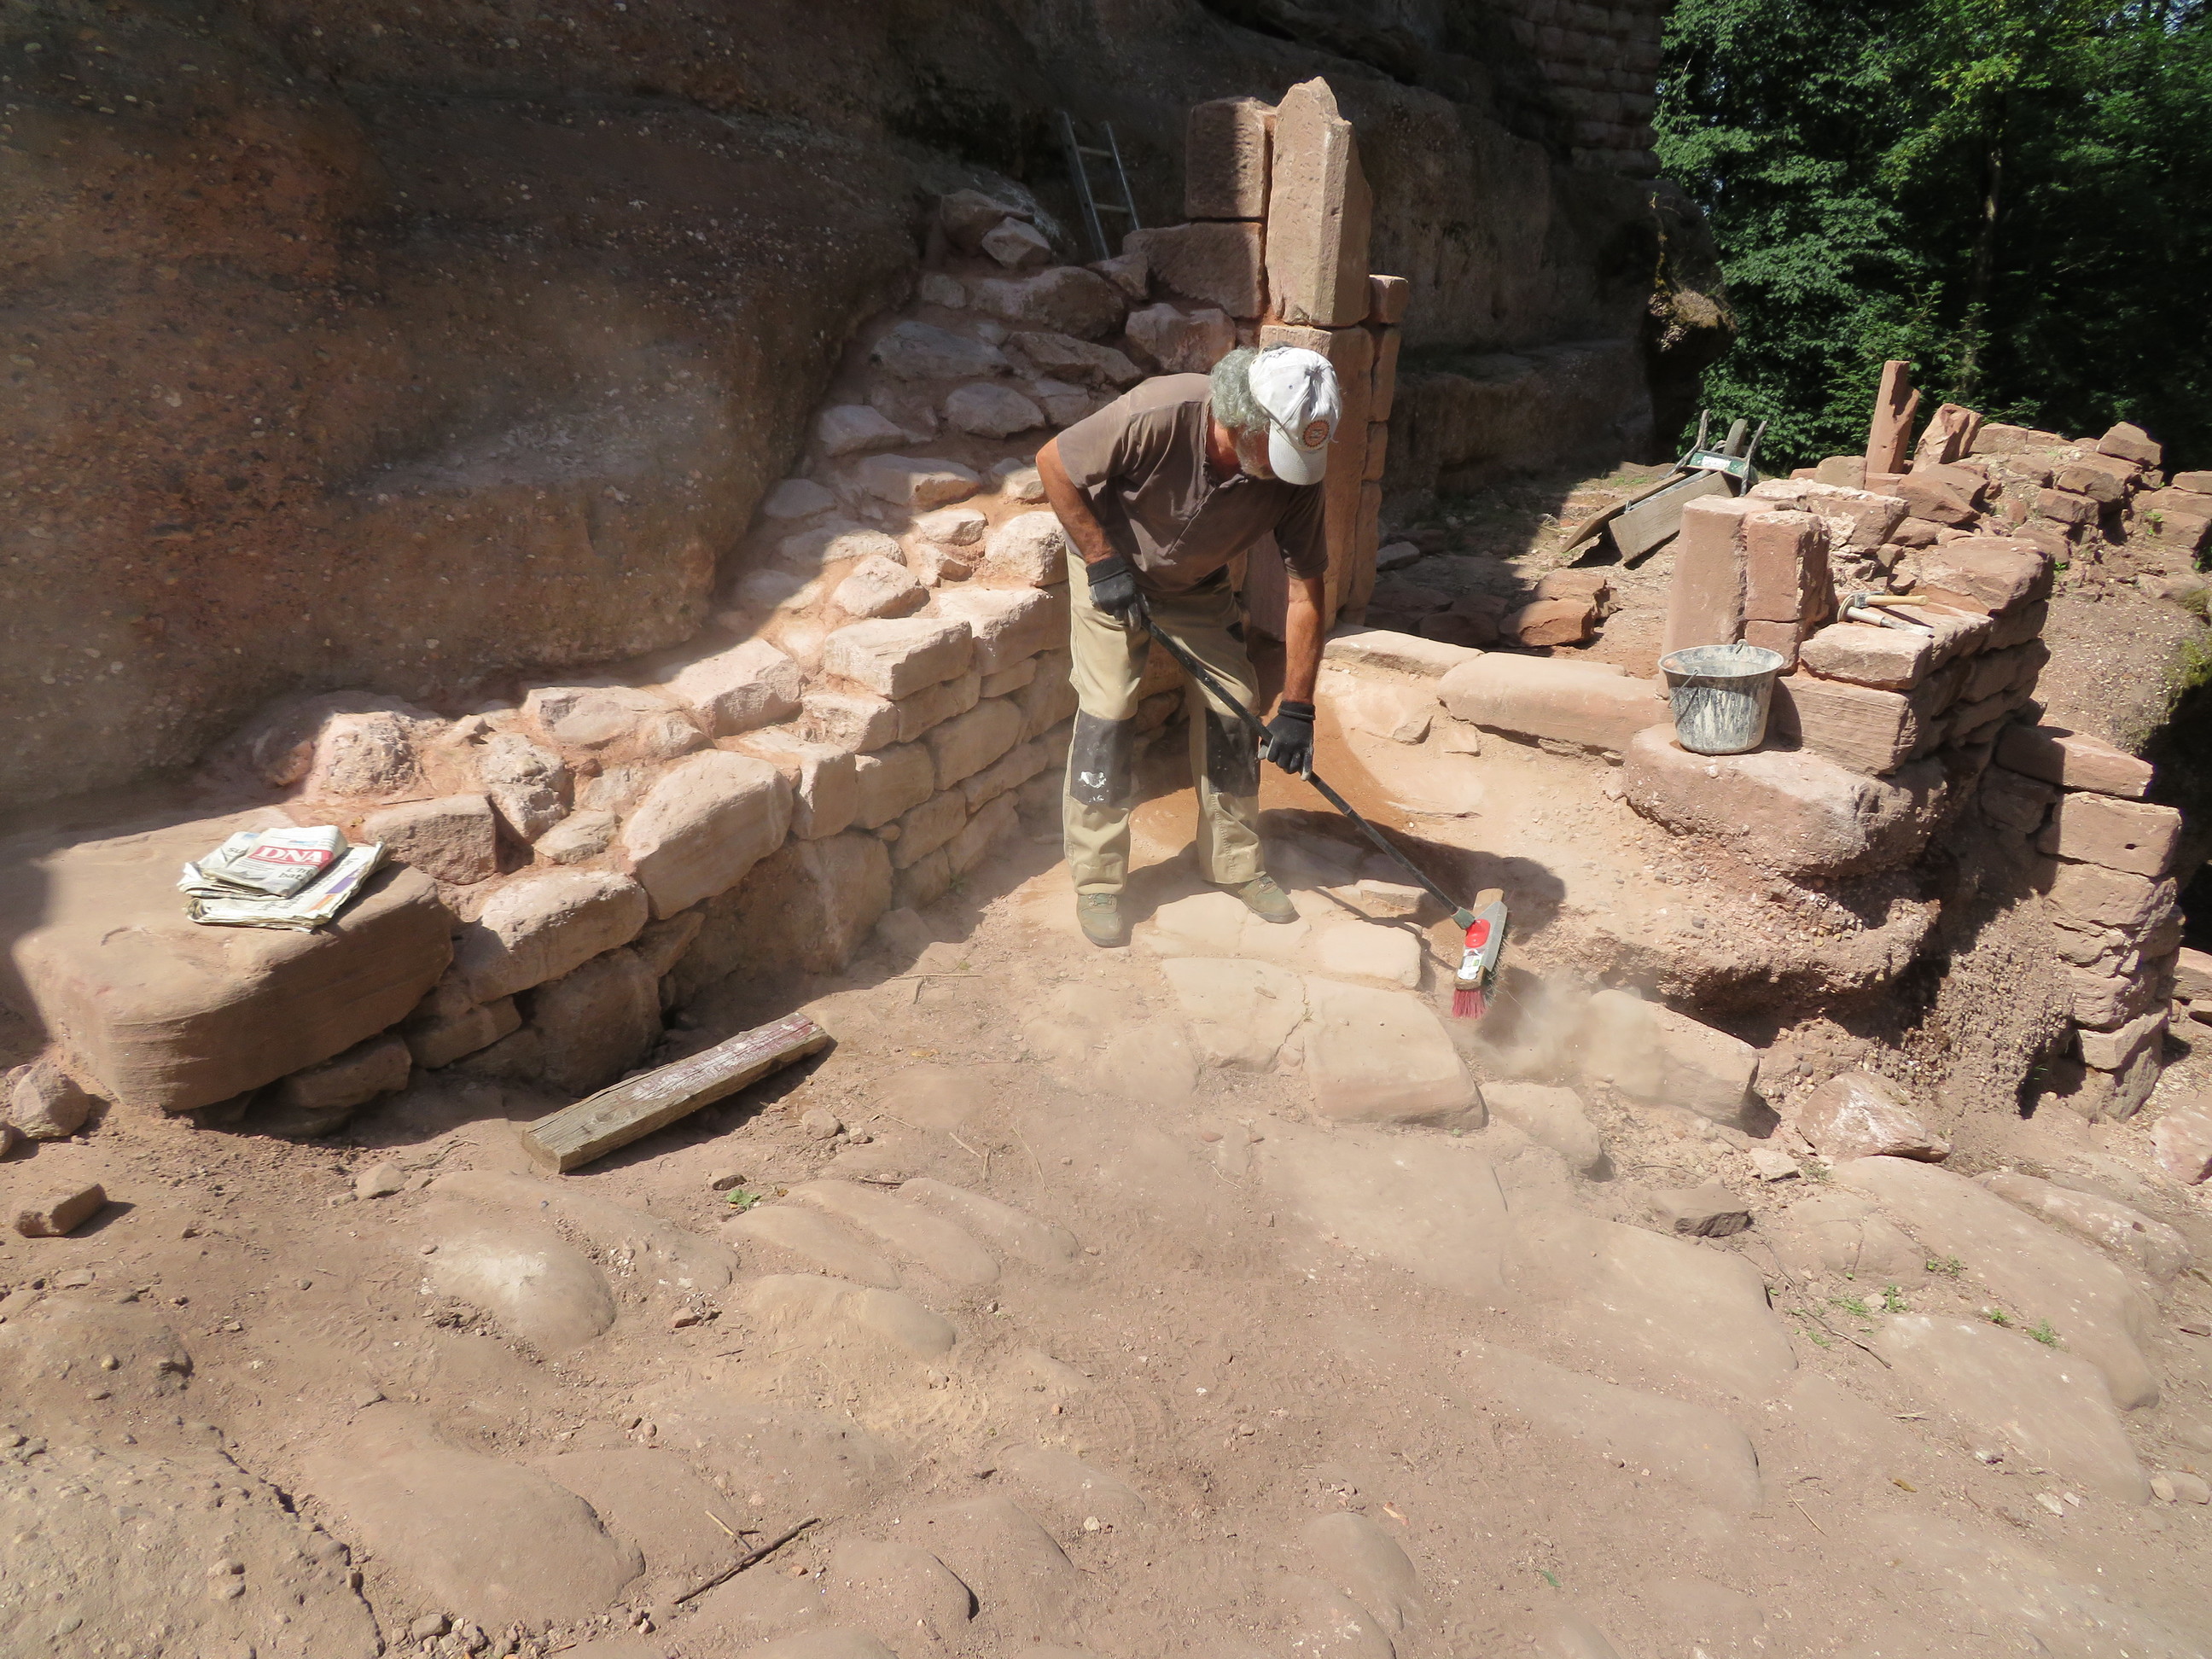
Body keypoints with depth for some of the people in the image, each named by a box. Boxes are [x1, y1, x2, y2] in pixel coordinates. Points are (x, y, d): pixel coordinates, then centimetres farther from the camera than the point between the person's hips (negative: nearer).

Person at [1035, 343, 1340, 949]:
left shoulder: (1297, 473, -25)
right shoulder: (1159, 415, -37)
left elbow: (1305, 590, -20)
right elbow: (1053, 462, -24)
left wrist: (1296, 709, -22)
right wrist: (1103, 561, -25)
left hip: (1199, 583, 4)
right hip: (1110, 565, -3)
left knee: (1233, 705, 0)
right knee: (1107, 712, -10)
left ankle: (1236, 862, 17)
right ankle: (1096, 881, 2)